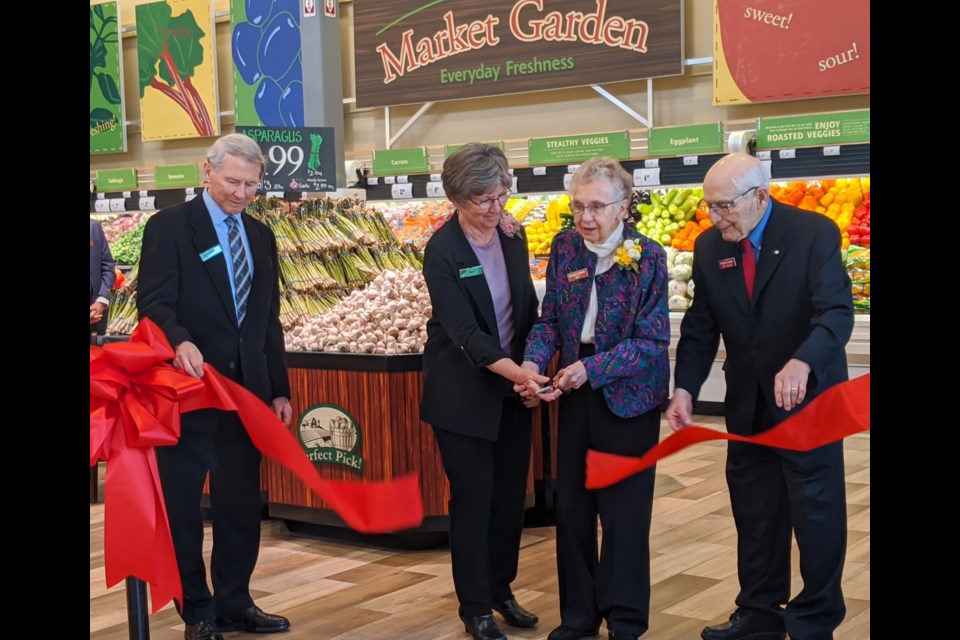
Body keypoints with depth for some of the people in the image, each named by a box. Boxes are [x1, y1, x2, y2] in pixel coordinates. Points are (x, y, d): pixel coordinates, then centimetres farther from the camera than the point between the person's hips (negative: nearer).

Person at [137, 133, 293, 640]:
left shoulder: (261, 236, 13)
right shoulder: (169, 226, -5)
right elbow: (153, 303, -14)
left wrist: (279, 389, 12)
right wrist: (181, 341, -34)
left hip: (247, 390, 5)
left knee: (242, 503, 11)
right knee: (181, 505, 5)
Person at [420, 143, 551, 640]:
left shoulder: (512, 235, 0)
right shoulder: (442, 250, -18)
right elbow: (465, 332, -24)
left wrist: (530, 369, 0)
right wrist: (518, 373, -34)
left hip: (513, 386, 6)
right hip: (464, 393, -6)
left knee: (511, 494, 12)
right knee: (473, 498, 2)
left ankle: (501, 589, 30)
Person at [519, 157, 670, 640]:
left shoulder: (649, 256, -14)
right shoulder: (564, 247, -2)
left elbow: (653, 341, -16)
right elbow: (550, 318, 1)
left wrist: (592, 369, -24)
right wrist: (533, 363, -17)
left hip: (628, 397, -4)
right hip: (575, 395, 5)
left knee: (623, 510, 3)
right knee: (571, 505, 11)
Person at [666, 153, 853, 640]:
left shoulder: (814, 233, -16)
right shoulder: (709, 246, -1)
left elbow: (837, 312, -26)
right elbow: (700, 325, 1)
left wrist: (801, 363, -45)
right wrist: (685, 388, -12)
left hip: (809, 397, -5)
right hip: (748, 402, 5)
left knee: (816, 511, 4)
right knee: (753, 512, 12)